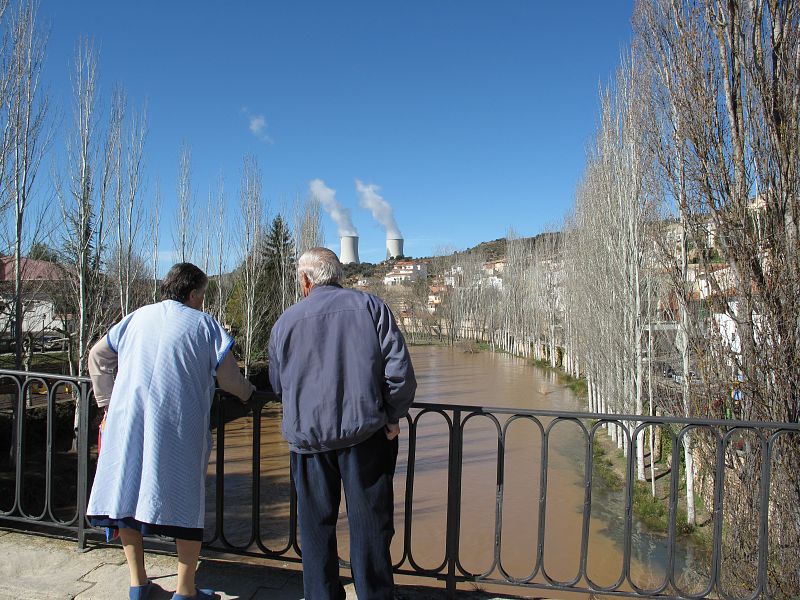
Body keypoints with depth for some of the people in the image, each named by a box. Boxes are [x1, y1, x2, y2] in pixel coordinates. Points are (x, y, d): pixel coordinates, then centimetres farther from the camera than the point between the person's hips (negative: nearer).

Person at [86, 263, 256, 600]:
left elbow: (97, 356, 24)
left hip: (127, 418, 4)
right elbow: (229, 378, 0)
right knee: (186, 501, 5)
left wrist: (107, 401, 32)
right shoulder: (204, 323, 4)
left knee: (126, 493, 15)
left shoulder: (138, 317, 18)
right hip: (179, 422, -4)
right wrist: (246, 393, 21)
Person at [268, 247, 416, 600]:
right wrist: (394, 415, 4)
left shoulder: (286, 321, 7)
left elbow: (277, 385, 16)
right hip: (365, 432, -1)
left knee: (316, 525, 16)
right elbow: (400, 369, -7)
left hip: (307, 436, 2)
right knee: (369, 524, 8)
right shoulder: (370, 306, 1)